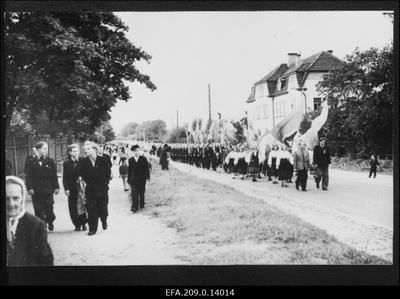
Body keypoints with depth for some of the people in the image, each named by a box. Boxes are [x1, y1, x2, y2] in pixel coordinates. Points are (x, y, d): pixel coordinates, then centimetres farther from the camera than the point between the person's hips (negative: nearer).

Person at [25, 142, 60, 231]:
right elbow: (28, 177, 0)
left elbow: (54, 176, 4)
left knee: (49, 209, 4)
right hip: (36, 191, 0)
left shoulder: (50, 161, 5)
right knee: (39, 211, 2)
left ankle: (50, 222, 31)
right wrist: (29, 188, -11)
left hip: (48, 190, 0)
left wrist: (56, 187, -2)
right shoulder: (31, 162, 3)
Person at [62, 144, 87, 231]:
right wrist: (66, 189, -6)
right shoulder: (66, 163, 5)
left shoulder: (82, 161, 4)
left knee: (83, 206, 0)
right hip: (72, 189, 0)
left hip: (82, 187, 0)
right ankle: (77, 225, 12)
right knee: (74, 208, 2)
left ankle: (83, 223, 15)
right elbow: (65, 178, 2)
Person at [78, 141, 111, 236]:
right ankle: (92, 228, 7)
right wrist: (87, 182, 6)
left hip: (102, 188, -1)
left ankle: (104, 221, 37)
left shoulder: (102, 160, -7)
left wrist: (105, 182, 4)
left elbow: (108, 172, 3)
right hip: (90, 189, 1)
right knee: (91, 209, -1)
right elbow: (80, 174, 9)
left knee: (103, 207, 7)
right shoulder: (84, 161, -2)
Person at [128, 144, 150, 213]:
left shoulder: (143, 159, 2)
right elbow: (129, 171, 9)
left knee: (141, 193, 9)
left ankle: (142, 205, 24)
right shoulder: (130, 160, 7)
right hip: (133, 180, 0)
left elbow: (146, 169, -1)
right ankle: (134, 207, -9)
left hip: (142, 180, 0)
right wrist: (129, 180, 8)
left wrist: (147, 177, -12)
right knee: (134, 194, -9)